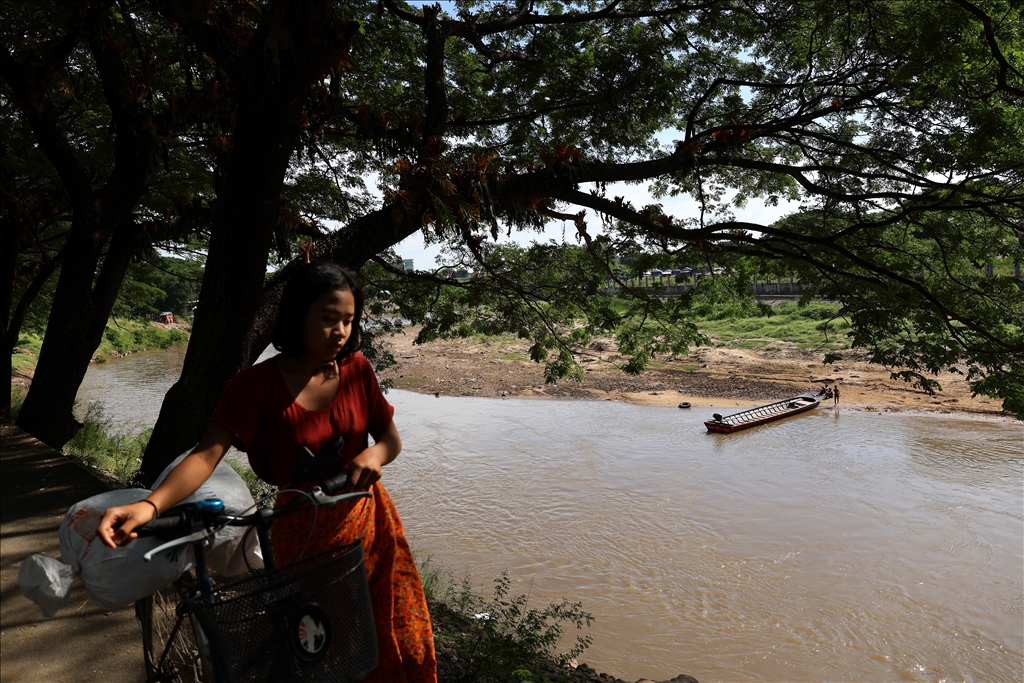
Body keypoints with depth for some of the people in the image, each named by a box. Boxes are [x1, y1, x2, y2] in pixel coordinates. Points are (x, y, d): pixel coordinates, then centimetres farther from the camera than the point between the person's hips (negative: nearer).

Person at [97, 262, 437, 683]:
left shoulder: (356, 369, -7)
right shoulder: (259, 383, -16)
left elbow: (391, 438, -1)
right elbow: (208, 453, -25)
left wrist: (374, 453, -24)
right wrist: (150, 505, -42)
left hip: (367, 519, 3)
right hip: (304, 530, -2)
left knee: (397, 639, 12)